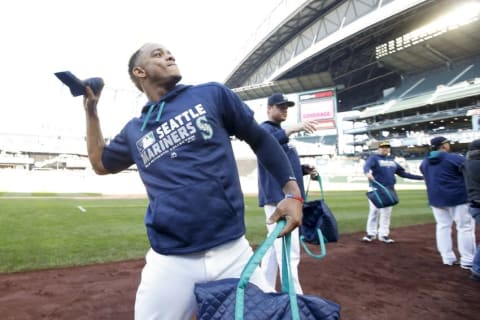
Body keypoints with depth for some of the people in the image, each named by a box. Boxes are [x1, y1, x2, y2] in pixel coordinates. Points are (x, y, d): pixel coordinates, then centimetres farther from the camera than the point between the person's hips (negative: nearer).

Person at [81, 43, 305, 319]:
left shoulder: (212, 95, 4)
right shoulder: (134, 132, 11)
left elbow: (260, 140, 7)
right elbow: (100, 163, 27)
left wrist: (293, 192, -2)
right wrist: (91, 111, 19)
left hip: (233, 252, -1)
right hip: (170, 262, 2)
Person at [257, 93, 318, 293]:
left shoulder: (280, 133, 23)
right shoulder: (266, 129, -5)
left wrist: (305, 169, 8)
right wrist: (291, 129, -42)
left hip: (285, 197, 10)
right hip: (278, 197, -10)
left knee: (275, 247, 15)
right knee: (288, 251, -13)